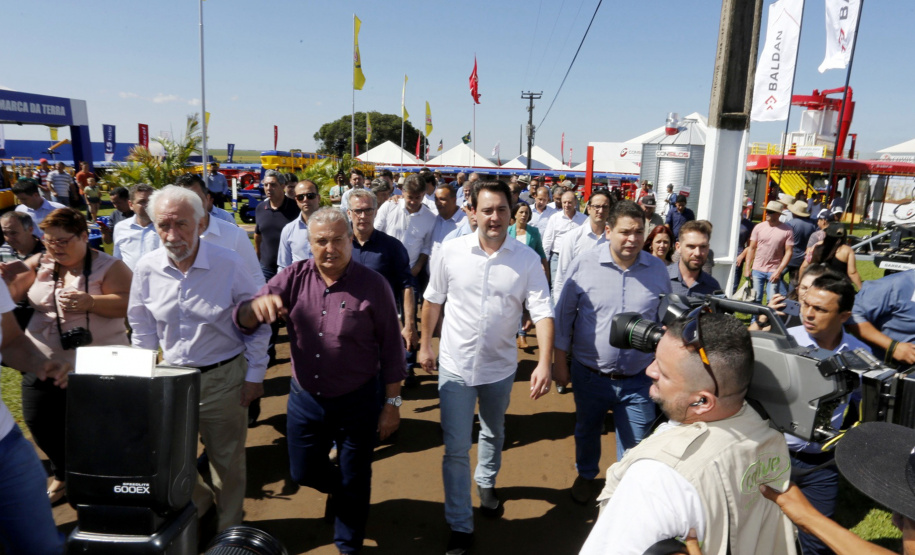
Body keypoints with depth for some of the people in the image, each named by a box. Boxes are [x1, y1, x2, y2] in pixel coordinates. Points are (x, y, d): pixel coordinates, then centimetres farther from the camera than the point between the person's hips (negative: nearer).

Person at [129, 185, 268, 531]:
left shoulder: (229, 265, -16)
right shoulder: (147, 269, -6)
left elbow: (257, 323, -6)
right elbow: (142, 330, 8)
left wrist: (254, 375, -6)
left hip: (224, 379, -3)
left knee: (227, 461, 12)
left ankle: (229, 528, 38)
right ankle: (198, 501, 48)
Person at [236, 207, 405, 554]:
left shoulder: (373, 285, -15)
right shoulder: (293, 278, -7)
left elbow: (391, 349, -9)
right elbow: (243, 320, -12)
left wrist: (392, 404, -7)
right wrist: (257, 306, -36)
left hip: (358, 402, -3)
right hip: (305, 398, 3)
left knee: (352, 482, 14)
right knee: (303, 472, 21)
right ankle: (339, 489, 55)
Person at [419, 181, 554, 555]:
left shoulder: (527, 259, -12)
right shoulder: (452, 251, -10)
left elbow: (542, 311, -16)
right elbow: (433, 299, 2)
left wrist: (544, 362, -28)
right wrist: (425, 345, 7)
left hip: (500, 367, 1)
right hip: (456, 366, -1)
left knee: (493, 434, 25)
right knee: (456, 449, 3)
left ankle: (486, 483, 54)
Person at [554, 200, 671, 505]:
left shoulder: (658, 269, -4)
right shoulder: (584, 263, -10)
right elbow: (564, 314, -2)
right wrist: (560, 361, 0)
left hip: (638, 380, 0)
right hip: (589, 374, 0)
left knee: (636, 446, 8)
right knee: (586, 431, 23)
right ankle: (585, 475, 51)